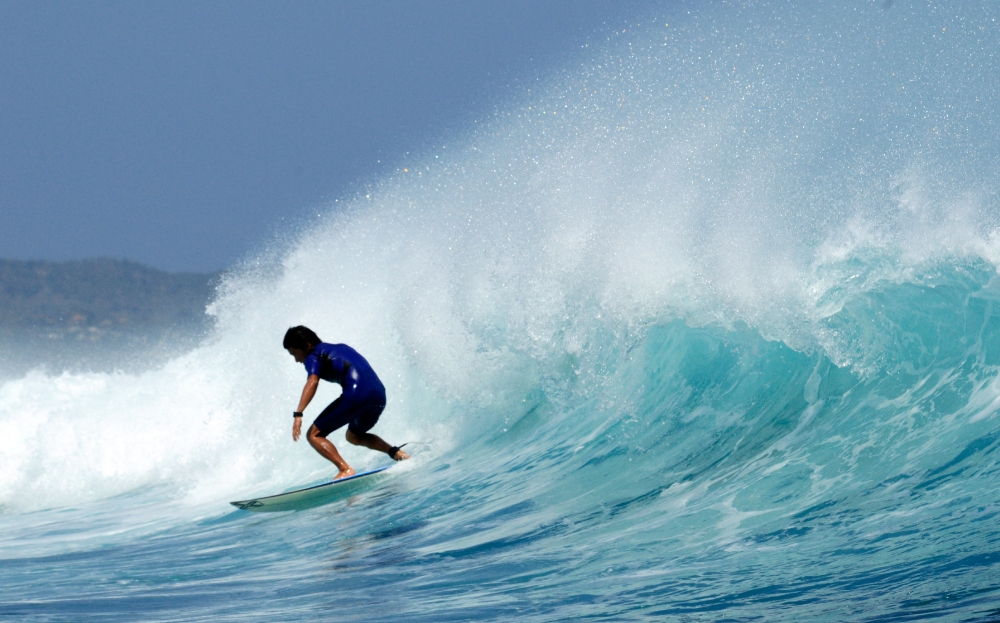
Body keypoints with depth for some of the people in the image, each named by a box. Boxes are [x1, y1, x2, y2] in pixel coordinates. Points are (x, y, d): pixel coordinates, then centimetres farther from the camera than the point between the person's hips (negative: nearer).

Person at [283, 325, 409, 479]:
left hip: (357, 394, -8)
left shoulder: (313, 356, 5)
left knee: (314, 435, 1)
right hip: (379, 395, 8)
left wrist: (298, 414, -21)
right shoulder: (340, 348, 28)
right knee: (354, 436, 33)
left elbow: (312, 382, -13)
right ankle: (395, 452, 13)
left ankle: (345, 469, -15)